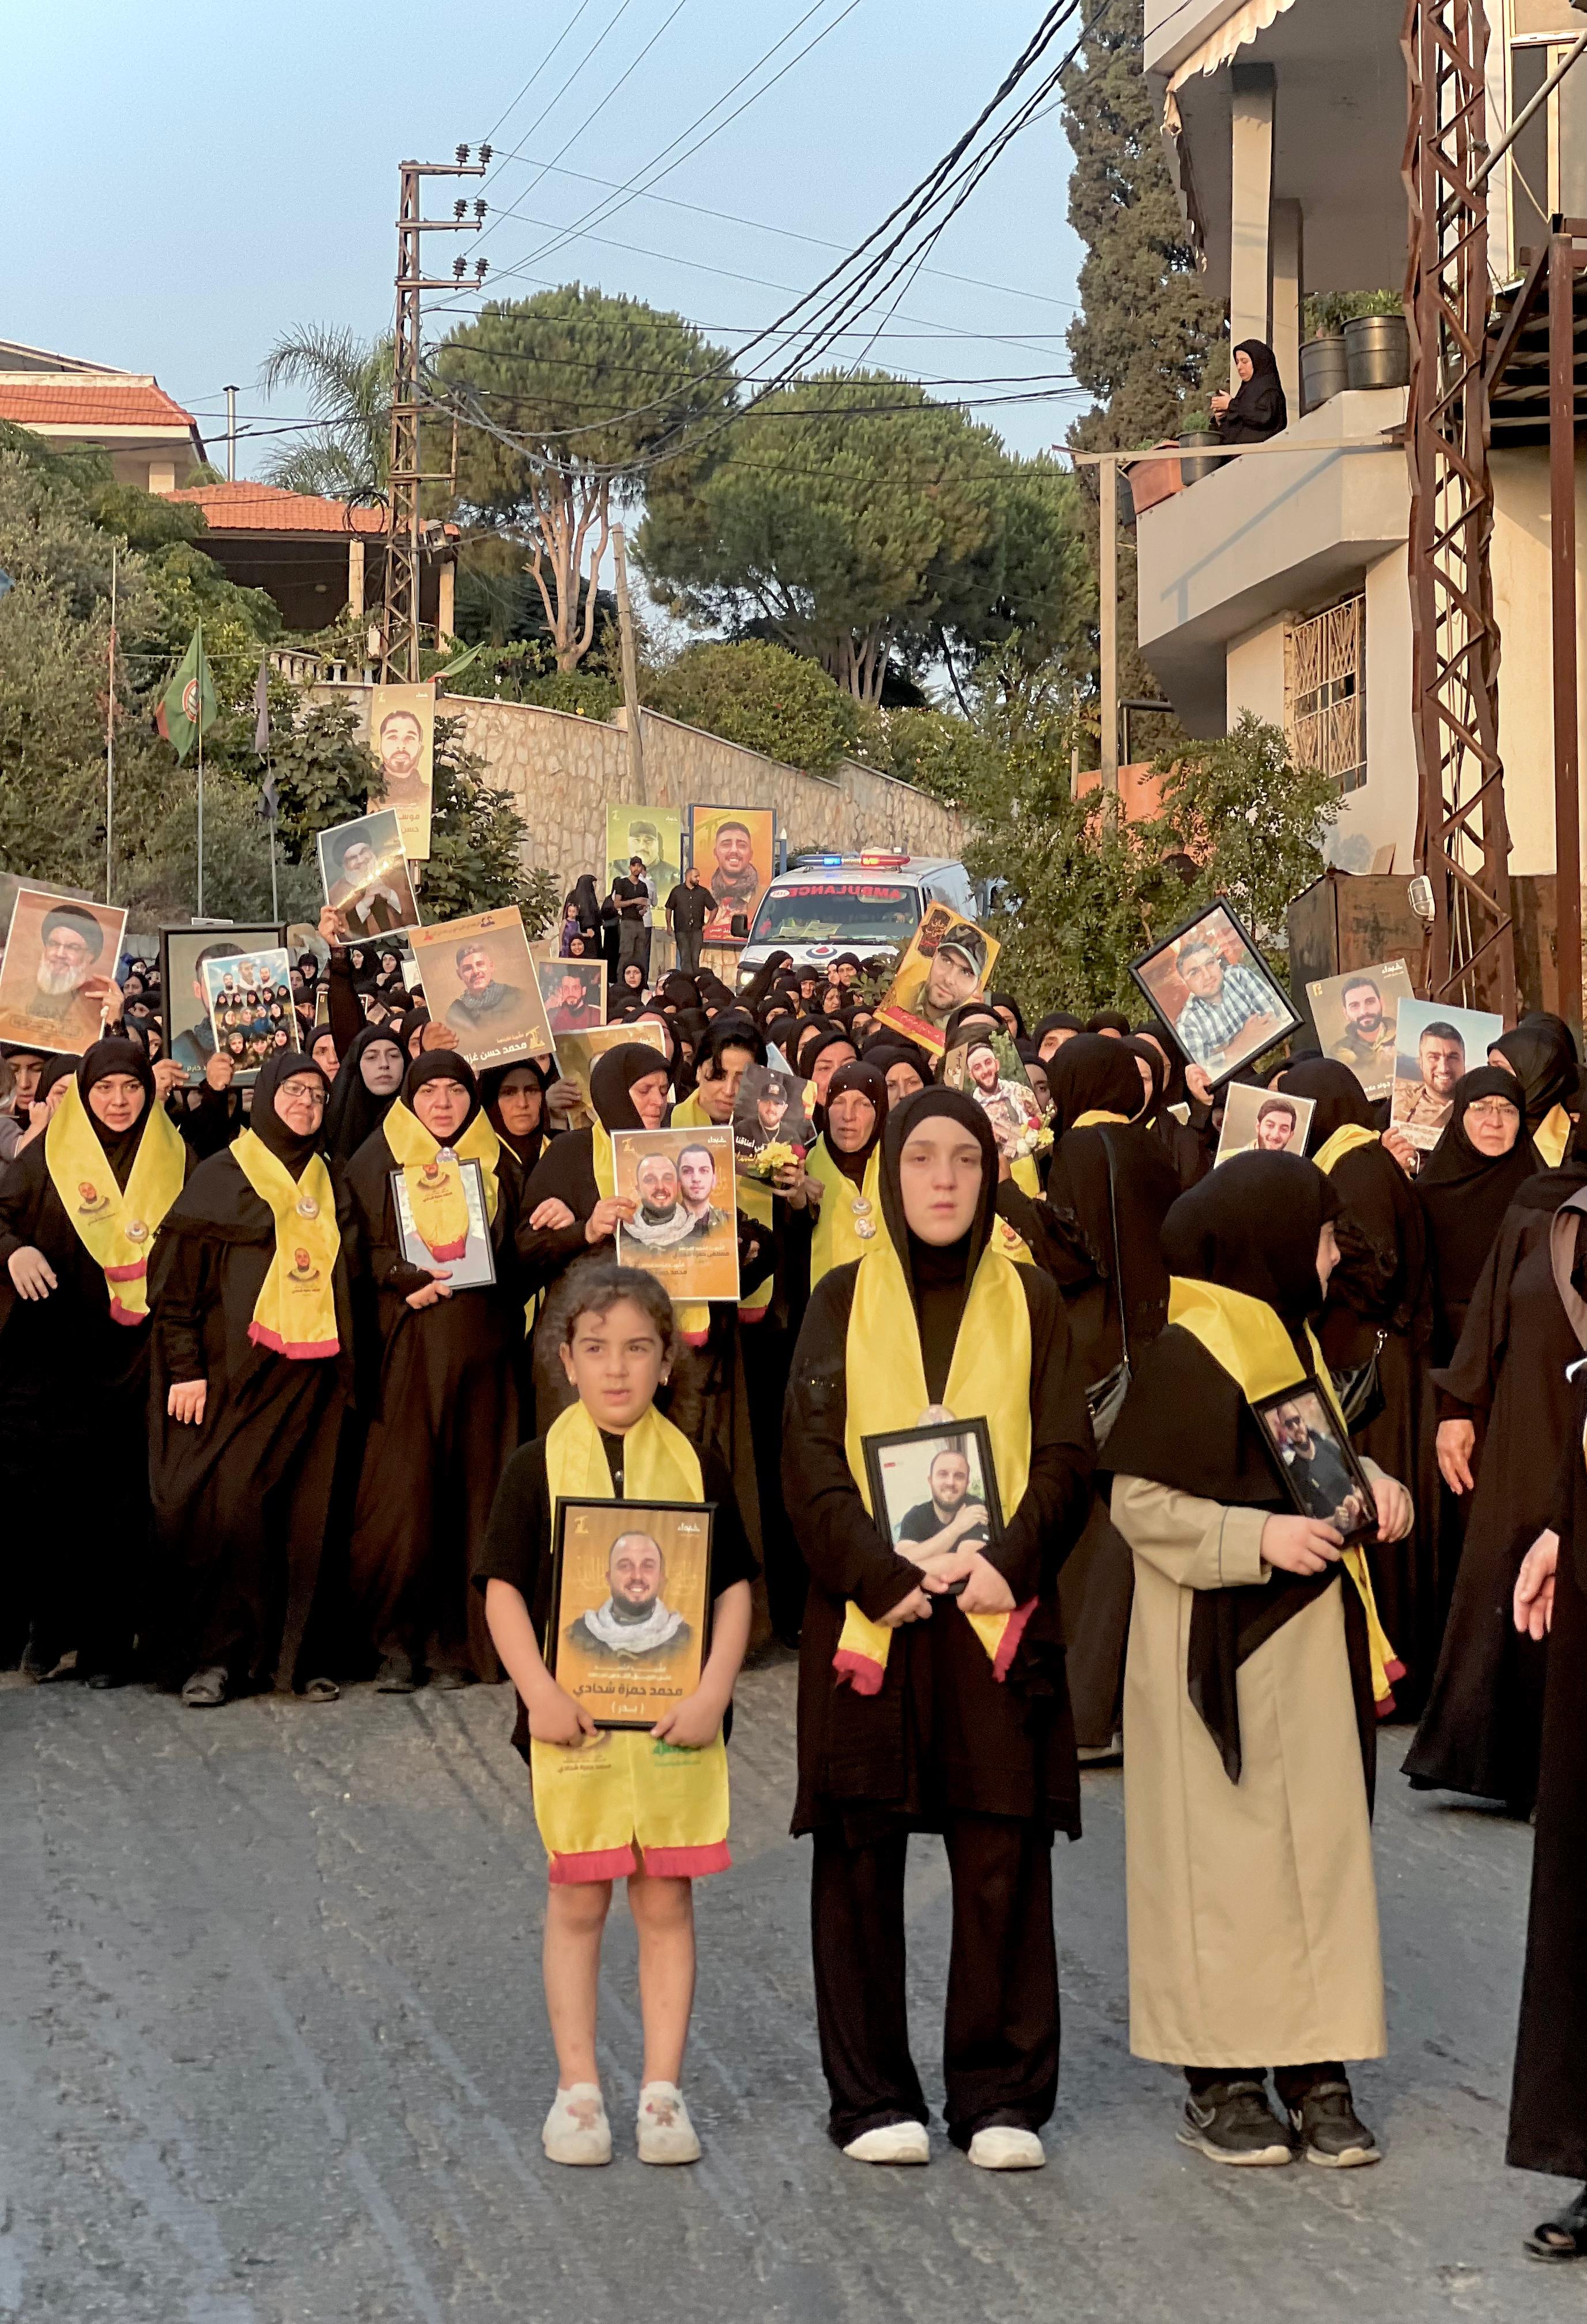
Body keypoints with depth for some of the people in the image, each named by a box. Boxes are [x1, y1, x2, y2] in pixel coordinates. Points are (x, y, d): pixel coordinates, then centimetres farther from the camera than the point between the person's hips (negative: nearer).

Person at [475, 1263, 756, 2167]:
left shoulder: (697, 1470, 3)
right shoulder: (538, 1469, 0)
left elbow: (736, 1588, 3)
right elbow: (505, 1590, -2)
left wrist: (713, 1692, -9)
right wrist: (540, 1692, -13)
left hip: (677, 1723, 1)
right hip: (575, 1721, -1)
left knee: (668, 1898, 6)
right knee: (578, 1897, 7)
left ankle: (663, 2089, 15)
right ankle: (578, 2087, 15)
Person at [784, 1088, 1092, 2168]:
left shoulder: (1028, 1300, 8)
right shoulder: (843, 1301, 6)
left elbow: (1067, 1454, 3)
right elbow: (812, 1459, -2)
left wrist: (1010, 1560, -14)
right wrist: (884, 1574, -16)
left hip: (998, 1617, 0)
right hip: (867, 1615, 0)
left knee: (1004, 1857, -1)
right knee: (861, 1857, 2)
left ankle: (1002, 2096, 8)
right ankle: (874, 2096, 11)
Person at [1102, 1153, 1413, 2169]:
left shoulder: (1290, 1337, 14)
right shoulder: (1188, 1355, -13)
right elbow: (1140, 1503, -15)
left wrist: (1366, 1482, 4)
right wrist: (1256, 1539, -24)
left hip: (1310, 1642, 8)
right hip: (1225, 1648, -8)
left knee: (1320, 1846, 6)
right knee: (1226, 1854, -2)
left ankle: (1315, 2069, 11)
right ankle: (1221, 2080, 7)